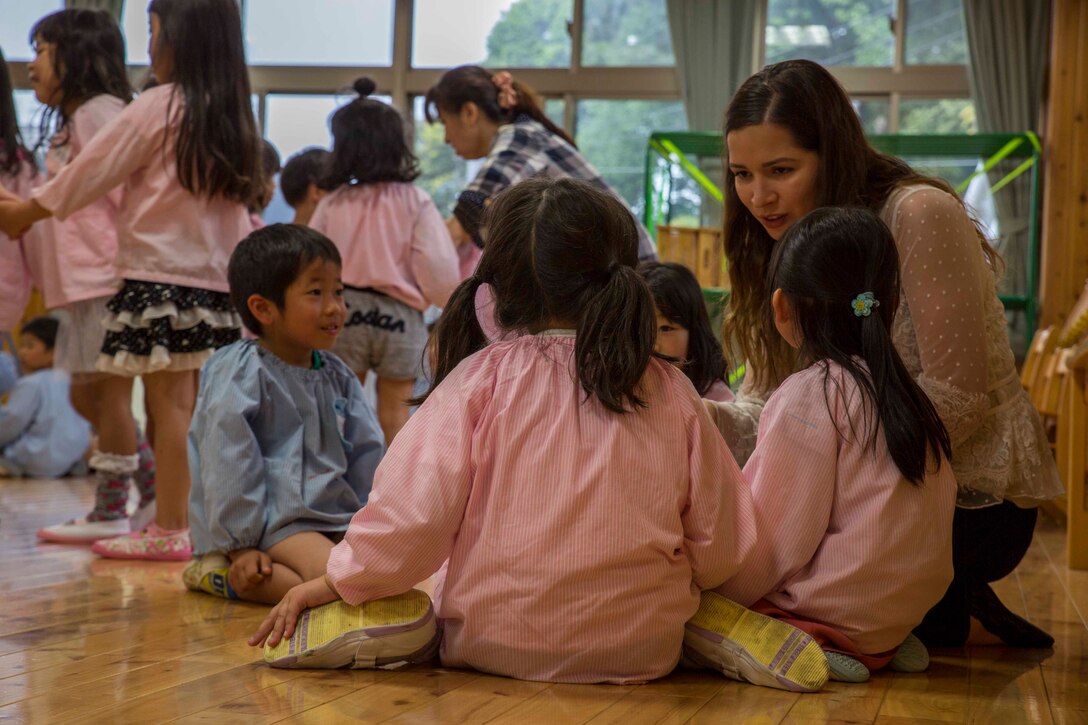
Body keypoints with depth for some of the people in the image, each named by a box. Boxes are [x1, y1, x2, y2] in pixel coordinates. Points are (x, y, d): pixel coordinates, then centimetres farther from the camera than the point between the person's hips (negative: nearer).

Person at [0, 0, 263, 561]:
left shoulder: (157, 106, -6)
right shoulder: (231, 115, 12)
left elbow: (92, 170, 0)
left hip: (160, 276, -6)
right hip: (213, 280, 7)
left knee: (169, 402, -5)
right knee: (191, 404, 8)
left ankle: (169, 530, -2)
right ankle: (196, 522, 10)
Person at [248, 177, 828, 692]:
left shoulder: (481, 378, -7)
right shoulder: (669, 391, 0)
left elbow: (413, 510, -11)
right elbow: (721, 549, 4)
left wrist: (335, 582, 4)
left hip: (494, 641, -2)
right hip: (641, 652, 2)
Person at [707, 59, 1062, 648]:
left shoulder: (921, 217, -17)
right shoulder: (785, 246, 6)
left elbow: (959, 393, -22)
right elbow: (766, 408, -2)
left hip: (975, 502, -8)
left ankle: (955, 621, 1)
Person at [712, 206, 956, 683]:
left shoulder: (809, 394, -14)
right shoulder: (901, 390, 9)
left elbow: (778, 536, -15)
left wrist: (711, 588, -2)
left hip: (840, 606, -8)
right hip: (903, 606, 9)